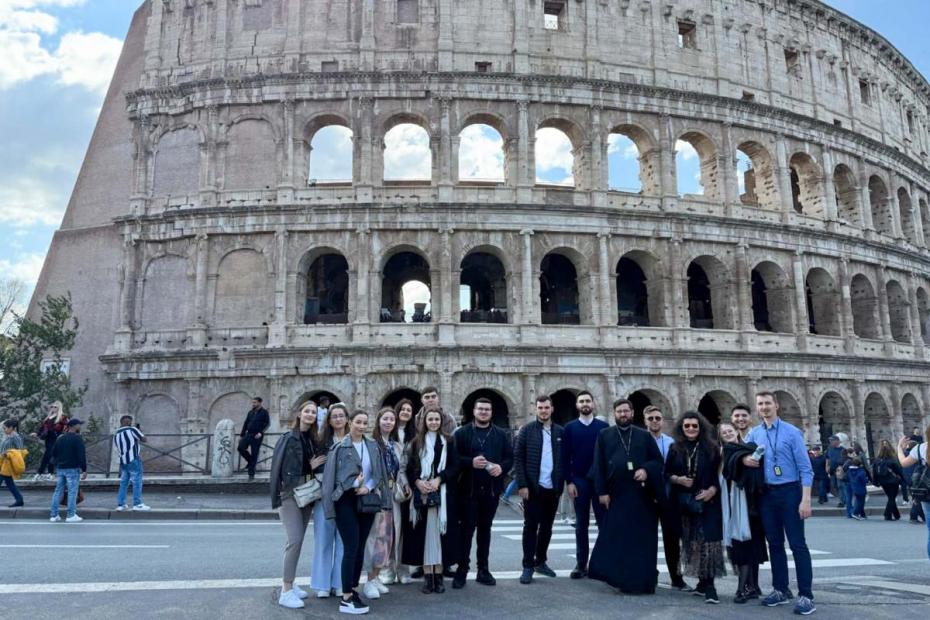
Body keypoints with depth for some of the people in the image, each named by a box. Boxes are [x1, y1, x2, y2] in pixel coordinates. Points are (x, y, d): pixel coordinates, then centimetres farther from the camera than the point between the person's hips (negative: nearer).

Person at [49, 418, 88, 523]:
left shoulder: (60, 439, 12)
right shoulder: (77, 438, -11)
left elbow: (53, 453, 16)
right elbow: (81, 455, -15)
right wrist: (84, 470, -12)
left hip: (60, 469, 7)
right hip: (72, 469, -7)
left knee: (58, 491, 11)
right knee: (72, 492, -4)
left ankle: (54, 515, 13)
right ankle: (71, 515, -4)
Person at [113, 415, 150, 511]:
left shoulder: (116, 435, 12)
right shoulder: (132, 430, -7)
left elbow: (117, 449, 18)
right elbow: (144, 439, -3)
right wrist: (138, 439, 15)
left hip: (123, 462, 6)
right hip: (134, 460, -6)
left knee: (123, 483, 13)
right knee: (137, 482, -1)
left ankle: (120, 504, 13)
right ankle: (137, 504, -2)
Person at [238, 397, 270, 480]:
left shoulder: (264, 412, 0)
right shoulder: (250, 412, 14)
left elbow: (268, 424, -6)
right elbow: (245, 424, 16)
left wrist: (261, 433, -18)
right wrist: (241, 435, 12)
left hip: (257, 436, -5)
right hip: (248, 434, 5)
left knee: (254, 454, -3)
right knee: (241, 447, -12)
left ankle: (251, 474, 4)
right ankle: (250, 460, 15)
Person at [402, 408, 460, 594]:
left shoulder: (448, 441, 6)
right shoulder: (416, 443, 9)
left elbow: (455, 466, 0)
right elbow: (409, 468, 5)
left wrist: (438, 479, -13)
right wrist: (418, 482, -13)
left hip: (442, 493, -1)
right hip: (421, 492, 1)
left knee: (439, 531, -1)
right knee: (424, 533, 0)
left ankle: (438, 575, 4)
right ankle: (427, 576, 4)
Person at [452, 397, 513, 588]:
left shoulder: (501, 435, 10)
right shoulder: (462, 433, 2)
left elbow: (510, 458, 8)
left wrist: (501, 467, -12)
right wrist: (471, 462, -20)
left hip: (491, 490, 3)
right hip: (468, 489, -3)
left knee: (485, 529, 11)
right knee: (467, 529, 0)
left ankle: (483, 570, 18)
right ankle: (462, 570, 7)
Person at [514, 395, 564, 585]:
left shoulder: (560, 432, 6)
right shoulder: (527, 430, -2)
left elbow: (565, 459, 7)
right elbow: (518, 458, -5)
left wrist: (563, 483, -1)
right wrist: (522, 484, -12)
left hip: (553, 489, 3)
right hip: (533, 487, -3)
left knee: (546, 527, 13)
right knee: (530, 527, 1)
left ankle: (540, 562, 26)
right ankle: (528, 567, 8)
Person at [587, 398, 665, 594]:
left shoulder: (644, 436, 8)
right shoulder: (604, 436, 7)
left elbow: (658, 460, 6)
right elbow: (598, 465, 3)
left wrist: (646, 470, -14)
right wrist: (602, 491, -5)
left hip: (642, 496, 0)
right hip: (616, 495, 0)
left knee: (642, 539, 3)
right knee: (616, 538, 3)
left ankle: (642, 581, 13)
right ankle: (621, 578, 14)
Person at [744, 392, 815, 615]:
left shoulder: (792, 432, -6)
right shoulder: (754, 434, 8)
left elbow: (805, 468, -8)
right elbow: (742, 453, 20)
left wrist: (806, 499, -15)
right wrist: (744, 459, -6)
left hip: (790, 492, -5)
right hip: (767, 494, 5)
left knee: (797, 544, -5)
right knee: (774, 543, 12)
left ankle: (806, 595, 0)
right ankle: (780, 590, 22)